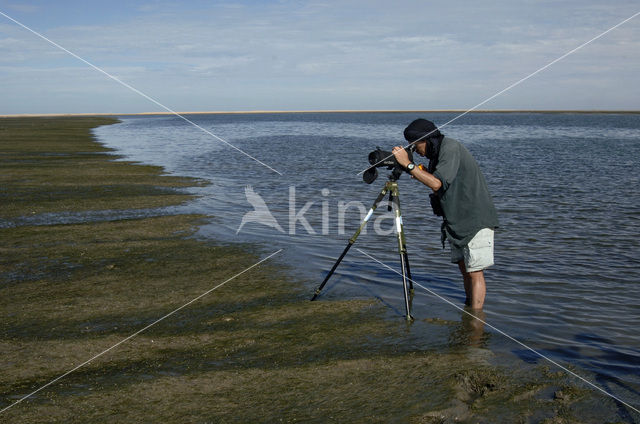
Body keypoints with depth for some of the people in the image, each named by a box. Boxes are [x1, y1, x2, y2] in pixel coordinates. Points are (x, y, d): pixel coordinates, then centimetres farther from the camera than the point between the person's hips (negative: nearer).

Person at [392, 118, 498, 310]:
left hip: (476, 220, -10)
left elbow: (437, 184, -28)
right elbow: (436, 186, 18)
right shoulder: (436, 154, 13)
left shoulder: (451, 148, -17)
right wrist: (422, 172, 2)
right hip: (458, 221, 10)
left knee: (474, 272, -8)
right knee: (464, 269, 14)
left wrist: (408, 164, -25)